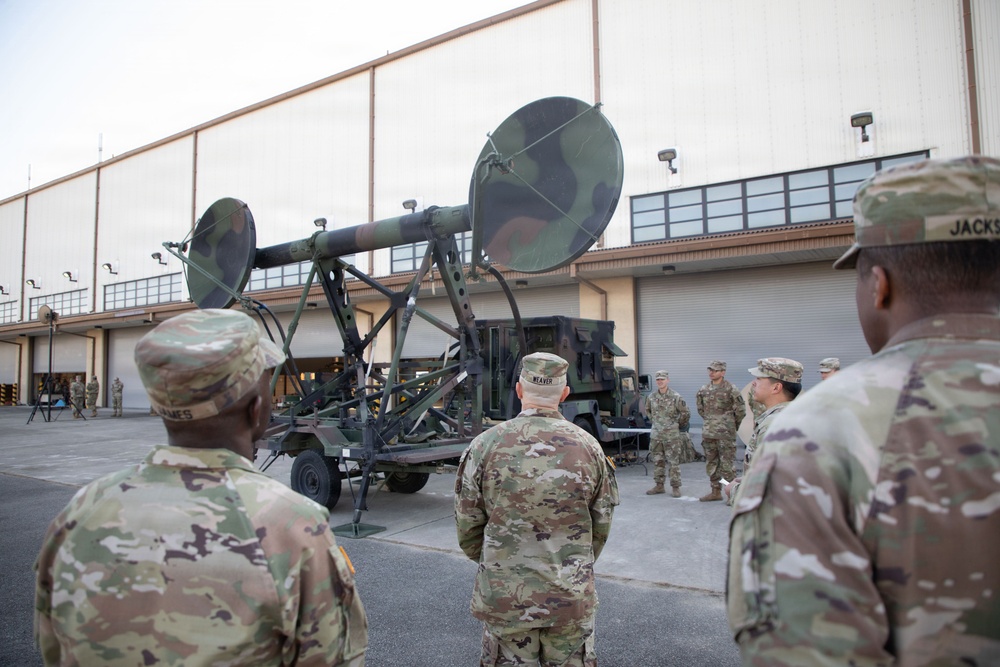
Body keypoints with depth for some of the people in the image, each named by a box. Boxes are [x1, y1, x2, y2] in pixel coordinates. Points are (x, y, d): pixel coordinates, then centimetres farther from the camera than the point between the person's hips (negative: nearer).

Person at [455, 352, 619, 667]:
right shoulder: (589, 447, -6)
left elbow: (468, 526, -3)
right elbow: (601, 526, 4)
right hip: (573, 599, 1)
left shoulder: (484, 446, -11)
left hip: (503, 596, -1)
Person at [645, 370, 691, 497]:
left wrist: (677, 424, 7)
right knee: (657, 461, 10)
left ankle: (675, 487, 7)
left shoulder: (675, 397, -8)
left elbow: (685, 413, -1)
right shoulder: (652, 397, 5)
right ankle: (659, 486, 20)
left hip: (672, 436, -4)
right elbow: (647, 410, 23)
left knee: (674, 462, -1)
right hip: (656, 435, 5)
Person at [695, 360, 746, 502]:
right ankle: (716, 491, 23)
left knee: (727, 464, -7)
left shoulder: (730, 389, -10)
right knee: (711, 463, 13)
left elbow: (740, 410, -5)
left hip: (725, 433, -7)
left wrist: (733, 425, 4)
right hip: (708, 432, 7)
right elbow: (700, 406, 23)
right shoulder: (704, 389, 8)